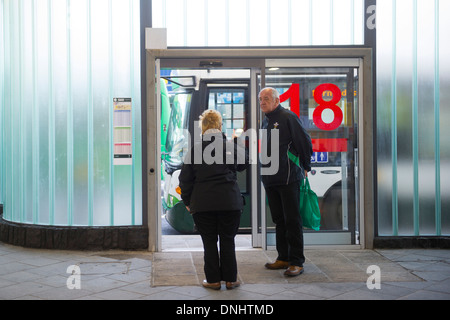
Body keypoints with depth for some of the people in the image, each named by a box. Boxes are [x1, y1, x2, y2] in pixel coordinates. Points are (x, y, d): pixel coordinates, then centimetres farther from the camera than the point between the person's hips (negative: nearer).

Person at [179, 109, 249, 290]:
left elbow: (185, 179, 3)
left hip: (202, 205, 0)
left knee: (209, 243, 9)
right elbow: (243, 164, 20)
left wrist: (187, 201, 13)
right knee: (228, 241, 10)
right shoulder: (231, 146, -1)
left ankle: (213, 280, 15)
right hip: (229, 202, 1)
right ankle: (230, 279, 16)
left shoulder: (195, 149, -1)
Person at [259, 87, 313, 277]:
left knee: (292, 220, -5)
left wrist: (305, 168, -2)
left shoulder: (288, 117, -8)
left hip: (288, 179, -8)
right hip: (270, 179, 8)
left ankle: (296, 262, 0)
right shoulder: (266, 121, 17)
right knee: (278, 220, 12)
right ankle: (283, 258, 21)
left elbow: (305, 142, -8)